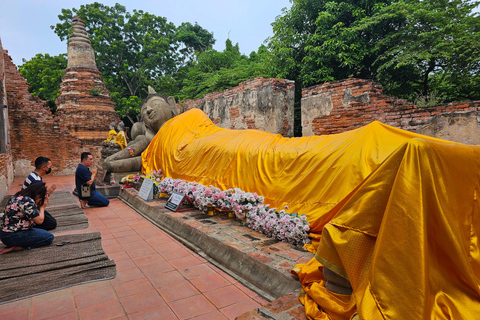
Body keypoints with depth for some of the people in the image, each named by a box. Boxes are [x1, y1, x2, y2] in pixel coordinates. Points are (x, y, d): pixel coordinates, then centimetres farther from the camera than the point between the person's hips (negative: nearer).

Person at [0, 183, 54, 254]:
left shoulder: (18, 197, 8)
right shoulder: (28, 201, -21)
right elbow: (39, 220, -15)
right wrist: (42, 207, -1)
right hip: (12, 237, -10)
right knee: (49, 237, -6)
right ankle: (17, 247, -11)